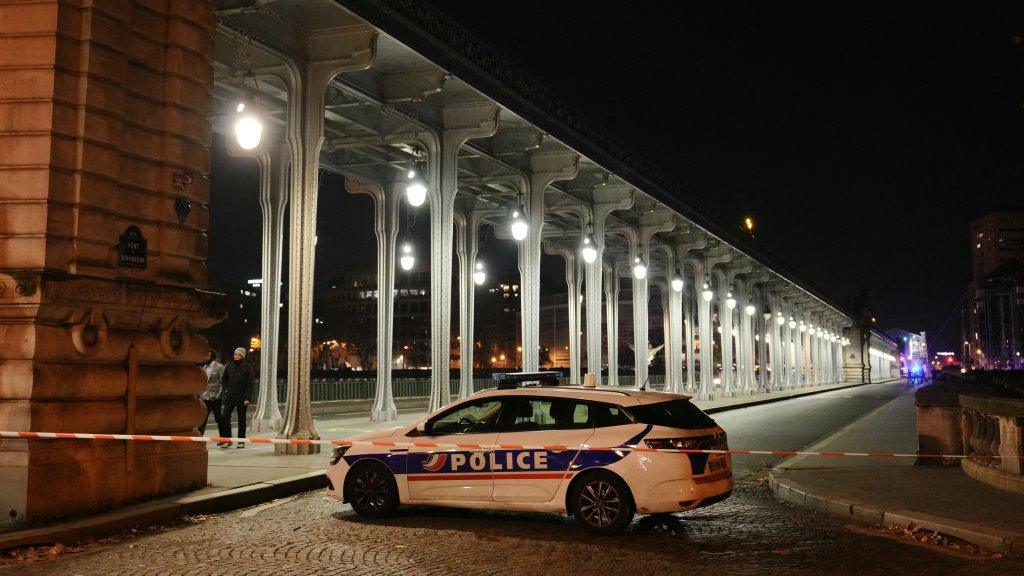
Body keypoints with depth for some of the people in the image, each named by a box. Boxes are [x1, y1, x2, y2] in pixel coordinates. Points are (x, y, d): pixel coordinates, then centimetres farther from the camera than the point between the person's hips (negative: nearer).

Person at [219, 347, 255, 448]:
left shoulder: (247, 368, -1)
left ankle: (241, 441, 12)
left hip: (241, 397, -3)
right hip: (230, 396, 3)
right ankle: (227, 439, 2)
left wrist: (246, 397, -12)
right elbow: (223, 379, 18)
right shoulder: (229, 366, 8)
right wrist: (225, 390, 4)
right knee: (224, 417, -7)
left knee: (241, 420, 5)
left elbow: (250, 383, -4)